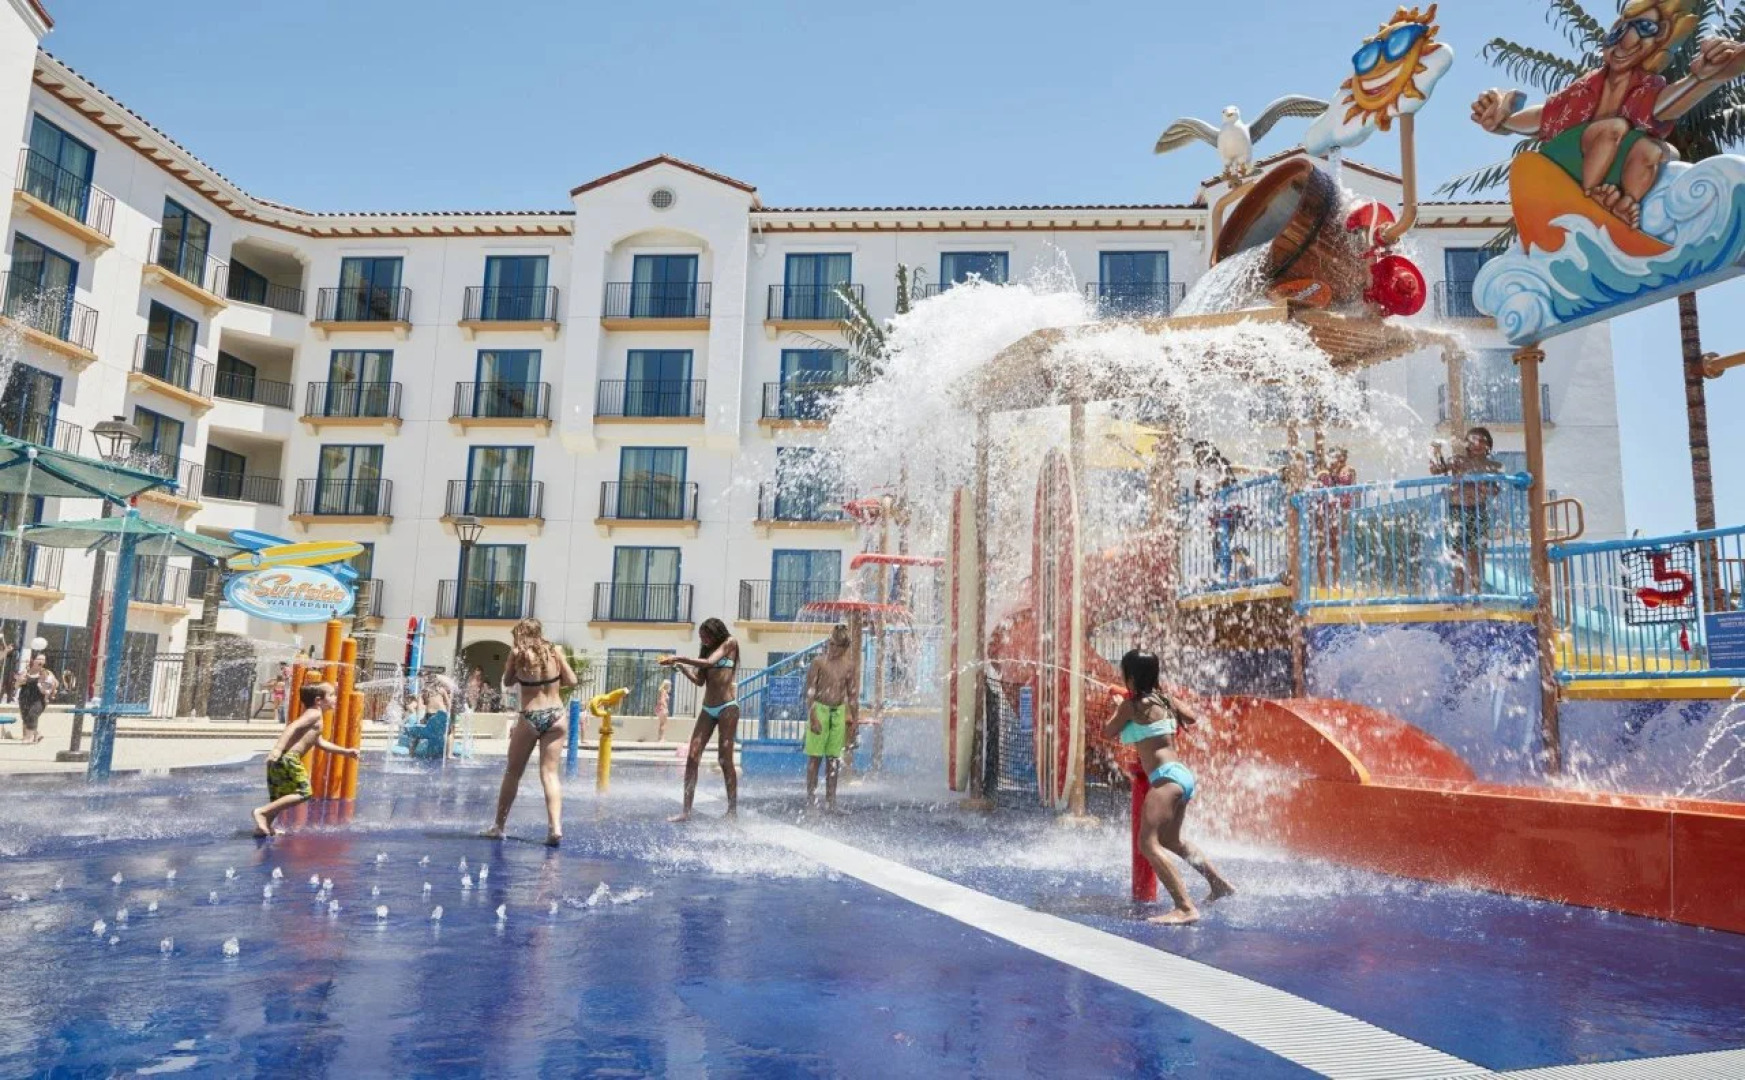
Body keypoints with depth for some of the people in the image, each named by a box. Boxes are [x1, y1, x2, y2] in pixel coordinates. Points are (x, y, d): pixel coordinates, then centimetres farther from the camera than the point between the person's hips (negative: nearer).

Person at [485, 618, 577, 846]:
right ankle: (555, 827, -10)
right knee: (550, 773, 2)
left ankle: (499, 826, 22)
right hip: (556, 716, 2)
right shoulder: (555, 651, 0)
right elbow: (571, 681, 3)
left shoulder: (518, 654, -5)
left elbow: (508, 681, 9)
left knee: (513, 773, 13)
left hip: (529, 718, -1)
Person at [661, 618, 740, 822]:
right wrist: (680, 666, -1)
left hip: (727, 708, -6)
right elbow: (700, 681, 12)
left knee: (725, 760, -6)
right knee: (692, 757, -4)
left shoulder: (729, 643, -2)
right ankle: (686, 810, -3)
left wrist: (678, 658, -16)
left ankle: (733, 811, 2)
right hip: (707, 709, 6)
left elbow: (709, 662, -17)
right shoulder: (708, 650, 16)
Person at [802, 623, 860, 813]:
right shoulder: (819, 662, -6)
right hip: (820, 709, -4)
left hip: (839, 712, 4)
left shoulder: (849, 665, 6)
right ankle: (811, 798, 3)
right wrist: (812, 717, -16)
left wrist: (855, 716, 10)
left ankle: (830, 799, 14)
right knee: (815, 756, -2)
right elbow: (810, 690, -9)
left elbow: (852, 692, 13)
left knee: (834, 758, 7)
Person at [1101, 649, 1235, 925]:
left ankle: (1186, 908, -26)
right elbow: (1193, 717, 27)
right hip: (1182, 774, 9)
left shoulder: (1132, 705, -9)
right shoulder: (1165, 699, 11)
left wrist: (1119, 709, 20)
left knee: (1148, 843, -17)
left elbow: (1107, 732, 4)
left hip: (1167, 777, -9)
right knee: (1171, 840, 28)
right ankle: (1220, 884, 38)